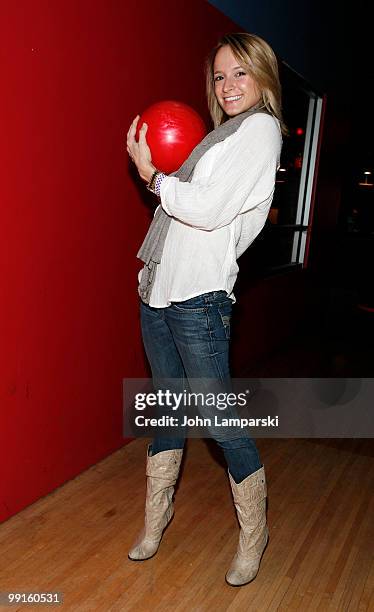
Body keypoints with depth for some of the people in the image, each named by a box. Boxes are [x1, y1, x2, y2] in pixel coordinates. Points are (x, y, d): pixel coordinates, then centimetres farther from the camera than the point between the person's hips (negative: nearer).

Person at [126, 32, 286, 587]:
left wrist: (151, 175, -4)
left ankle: (254, 535, 23)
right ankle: (157, 517, 35)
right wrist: (162, 174, 6)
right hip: (158, 291, 8)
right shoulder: (221, 134, 21)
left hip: (199, 297, -8)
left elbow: (209, 211, -16)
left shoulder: (261, 127, -4)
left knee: (221, 422, 0)